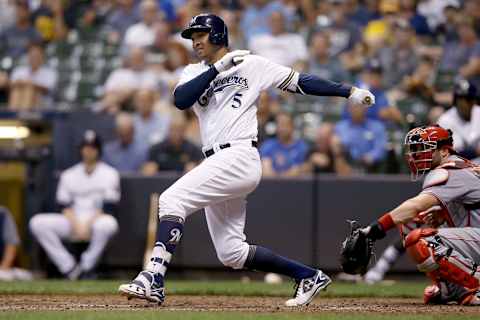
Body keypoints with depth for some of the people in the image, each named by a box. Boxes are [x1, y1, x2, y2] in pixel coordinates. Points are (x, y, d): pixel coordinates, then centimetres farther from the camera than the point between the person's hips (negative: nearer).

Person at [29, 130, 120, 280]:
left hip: (96, 222, -3)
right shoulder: (68, 175, 13)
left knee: (108, 224, -40)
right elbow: (64, 206, 5)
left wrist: (88, 225, -17)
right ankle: (68, 267, -21)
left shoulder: (110, 174, 3)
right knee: (37, 223, -20)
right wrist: (76, 225, -13)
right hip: (73, 221, 3)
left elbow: (108, 208, -6)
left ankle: (87, 266, -19)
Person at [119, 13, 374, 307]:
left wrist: (349, 92, -3)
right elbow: (180, 100, -2)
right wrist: (218, 68, -9)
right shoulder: (195, 73, 19)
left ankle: (153, 280, -29)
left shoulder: (251, 65, 4)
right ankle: (309, 277, 16)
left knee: (172, 199, -23)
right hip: (217, 166, 8)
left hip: (239, 158, -8)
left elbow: (300, 82, 4)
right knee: (232, 253, 6)